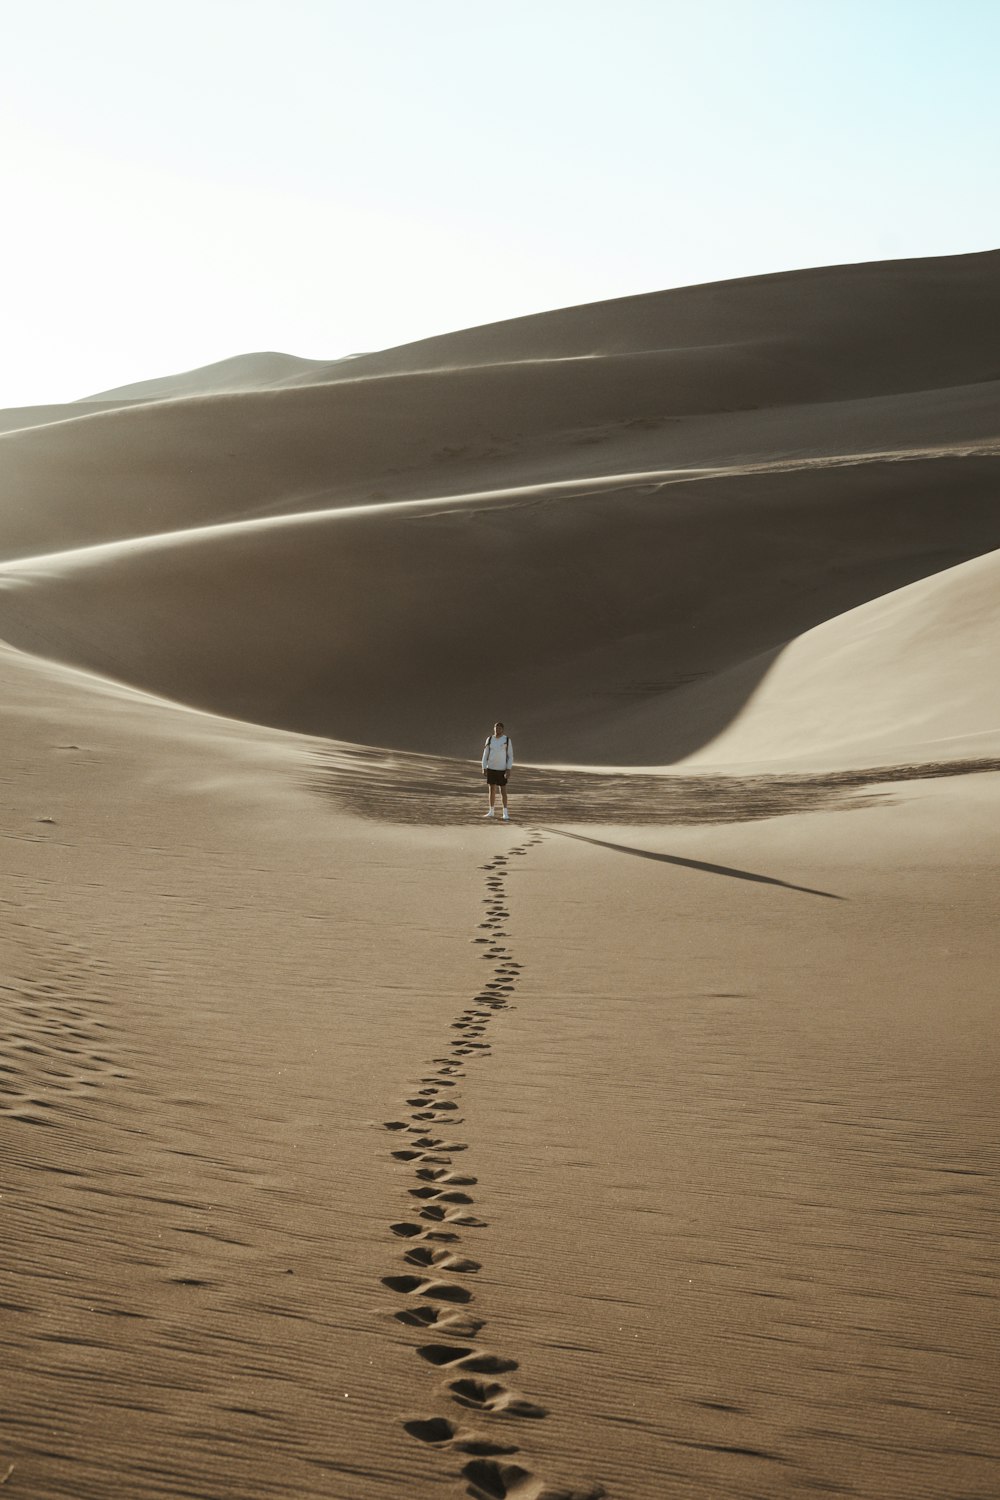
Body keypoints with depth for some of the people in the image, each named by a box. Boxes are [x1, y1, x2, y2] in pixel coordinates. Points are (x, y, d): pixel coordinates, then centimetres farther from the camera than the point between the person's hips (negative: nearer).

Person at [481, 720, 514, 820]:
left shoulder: (507, 740, -3)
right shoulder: (489, 739, 4)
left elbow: (510, 756, -2)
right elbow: (485, 754, 8)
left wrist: (508, 769, -11)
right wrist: (484, 768, 1)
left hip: (502, 770, -3)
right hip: (491, 768, 3)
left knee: (503, 791, -3)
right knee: (492, 790, 8)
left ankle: (505, 813, 2)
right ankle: (492, 812, 16)